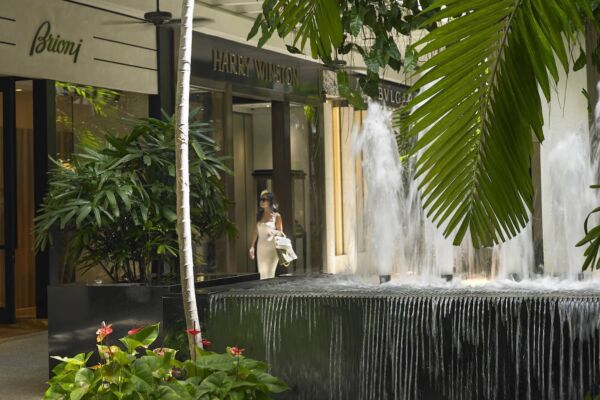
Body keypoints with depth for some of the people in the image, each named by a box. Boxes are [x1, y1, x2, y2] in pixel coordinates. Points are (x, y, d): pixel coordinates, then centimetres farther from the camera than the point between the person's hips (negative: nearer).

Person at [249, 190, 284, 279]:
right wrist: (252, 246, 9)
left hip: (272, 247, -4)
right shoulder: (259, 215, 10)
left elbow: (280, 232, -1)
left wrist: (274, 232, -23)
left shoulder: (276, 216, -2)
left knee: (269, 273, -9)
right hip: (261, 247, 4)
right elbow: (255, 232, 12)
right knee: (262, 273, 2)